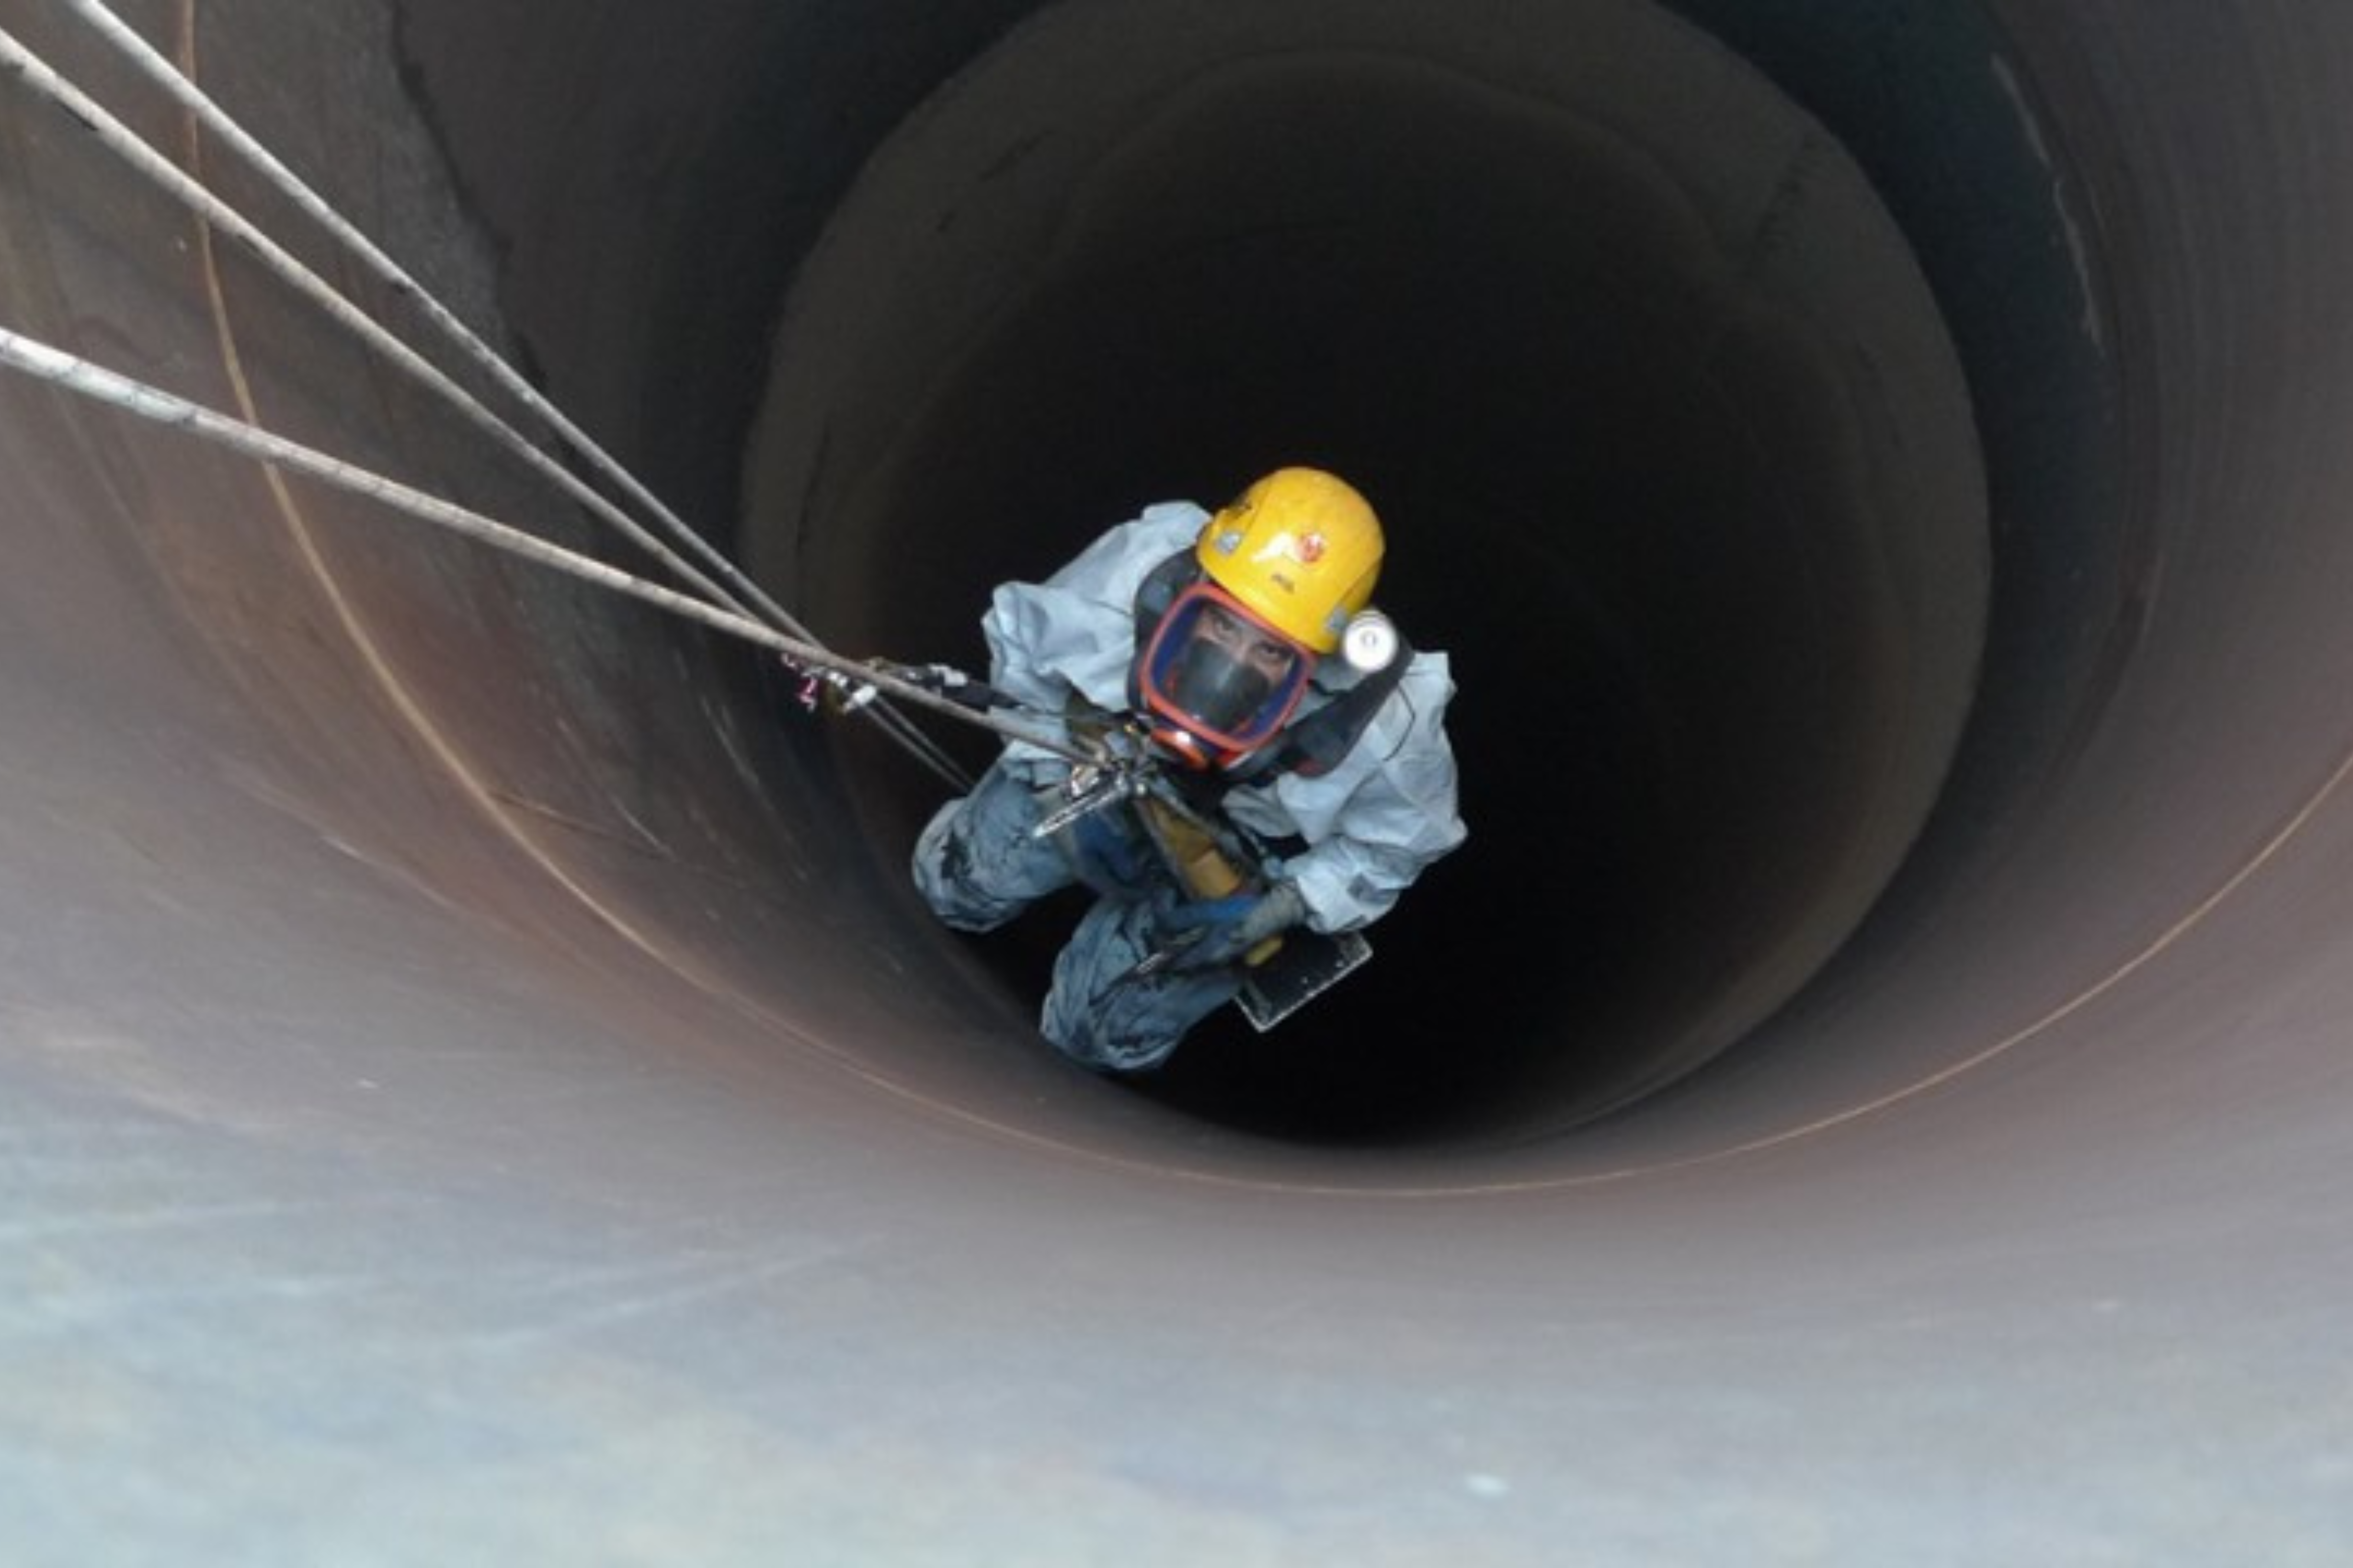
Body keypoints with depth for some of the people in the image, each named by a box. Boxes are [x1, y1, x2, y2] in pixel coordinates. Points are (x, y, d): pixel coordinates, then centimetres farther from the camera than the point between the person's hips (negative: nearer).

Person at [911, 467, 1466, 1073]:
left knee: (1107, 1034, 1)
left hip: (1232, 876, -1)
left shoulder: (1381, 726, -40)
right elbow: (1021, 643, -17)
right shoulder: (1139, 570, -39)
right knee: (959, 886, 14)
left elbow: (1393, 843, -16)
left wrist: (1277, 910, -26)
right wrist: (1062, 782, -22)